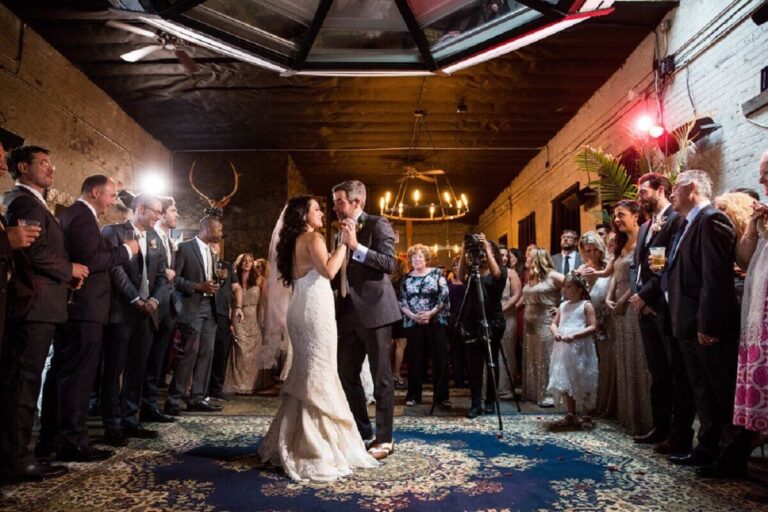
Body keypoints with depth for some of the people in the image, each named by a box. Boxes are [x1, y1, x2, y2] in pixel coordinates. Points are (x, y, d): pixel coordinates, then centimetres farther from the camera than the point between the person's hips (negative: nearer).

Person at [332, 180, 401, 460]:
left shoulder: (378, 224, -5)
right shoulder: (342, 231, 17)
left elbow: (389, 263, -17)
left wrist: (356, 246, -20)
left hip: (374, 310, -8)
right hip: (349, 312, 8)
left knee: (381, 376, 1)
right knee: (346, 373, 12)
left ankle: (384, 439, 11)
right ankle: (361, 429, 28)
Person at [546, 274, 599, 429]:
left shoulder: (586, 305, -4)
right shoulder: (563, 306, 14)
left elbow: (593, 327, -12)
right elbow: (554, 323, 14)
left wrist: (574, 335, -22)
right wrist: (555, 332, -9)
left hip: (580, 349, -6)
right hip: (563, 349, 6)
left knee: (582, 383, 0)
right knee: (564, 383, 10)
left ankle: (586, 417, 12)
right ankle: (571, 416, 21)